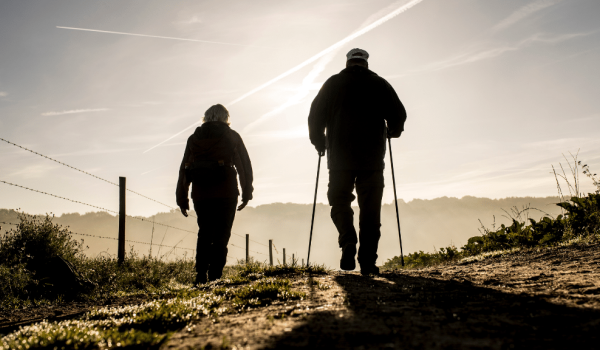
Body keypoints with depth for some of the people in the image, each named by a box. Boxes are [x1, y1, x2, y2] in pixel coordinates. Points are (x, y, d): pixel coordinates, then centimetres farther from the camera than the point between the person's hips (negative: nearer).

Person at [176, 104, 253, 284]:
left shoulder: (194, 138, 15)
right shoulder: (231, 136, 9)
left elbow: (184, 169, 12)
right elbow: (245, 165, 5)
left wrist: (182, 199, 14)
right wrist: (247, 193, 9)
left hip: (200, 195, 3)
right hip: (225, 193, -3)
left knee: (204, 234, 15)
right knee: (221, 236, 1)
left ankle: (200, 276, 9)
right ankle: (214, 276, -8)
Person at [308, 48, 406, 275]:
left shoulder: (333, 83, 7)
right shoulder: (379, 84, 8)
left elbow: (315, 117, 5)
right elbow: (398, 116, 4)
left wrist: (319, 143, 20)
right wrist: (390, 132, 25)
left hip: (340, 157, 0)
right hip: (372, 158, 0)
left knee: (340, 201, 13)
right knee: (370, 209, 5)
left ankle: (348, 243, -12)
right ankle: (368, 261, 0)